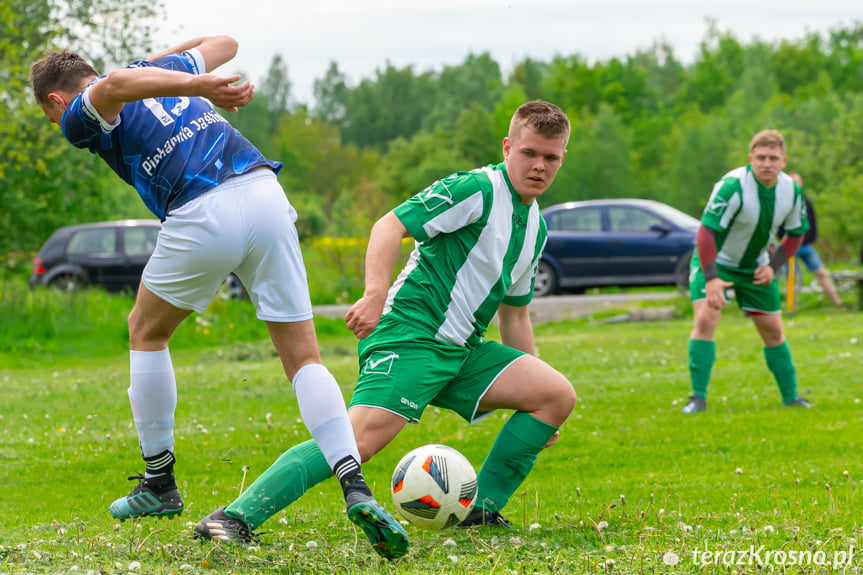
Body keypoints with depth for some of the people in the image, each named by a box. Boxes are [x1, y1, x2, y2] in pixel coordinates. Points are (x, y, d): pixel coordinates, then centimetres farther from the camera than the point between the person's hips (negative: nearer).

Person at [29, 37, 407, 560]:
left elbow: (114, 86, -15)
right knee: (304, 358, 5)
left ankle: (159, 483, 29)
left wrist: (199, 86, -27)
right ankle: (356, 488, -14)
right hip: (265, 196, 5)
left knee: (147, 332, 23)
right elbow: (224, 42, 45)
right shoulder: (157, 68, 29)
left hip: (201, 217, -5)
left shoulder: (80, 116, 11)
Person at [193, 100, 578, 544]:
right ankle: (236, 517, -26)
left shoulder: (535, 227, 18)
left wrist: (530, 376, 26)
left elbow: (514, 312, 28)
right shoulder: (478, 189, -9)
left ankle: (482, 509, 3)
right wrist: (376, 294, -31)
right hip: (410, 333, -8)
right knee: (358, 442, -25)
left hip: (462, 349, 8)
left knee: (558, 395, -3)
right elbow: (390, 226, -17)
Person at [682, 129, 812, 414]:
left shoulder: (792, 191, -11)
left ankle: (790, 396, 24)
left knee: (772, 329, 8)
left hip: (755, 267, 5)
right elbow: (706, 231, -31)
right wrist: (710, 279, -39)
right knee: (705, 319, -21)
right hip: (714, 262, -5)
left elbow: (796, 233, 5)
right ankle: (698, 398, -15)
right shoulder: (732, 186, -30)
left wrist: (772, 266, -9)